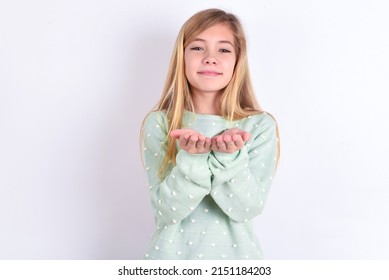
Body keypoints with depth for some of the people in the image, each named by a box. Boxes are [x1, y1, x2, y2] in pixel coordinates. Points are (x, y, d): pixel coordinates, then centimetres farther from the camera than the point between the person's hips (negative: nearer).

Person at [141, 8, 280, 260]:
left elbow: (247, 209, -14)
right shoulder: (158, 124, -9)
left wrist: (230, 156, -29)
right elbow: (167, 211, -14)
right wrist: (192, 157, -29)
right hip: (173, 254, 0)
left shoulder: (260, 126, -9)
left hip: (234, 254, 1)